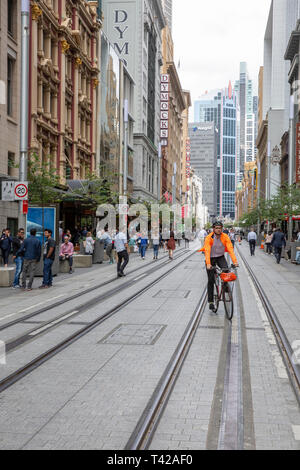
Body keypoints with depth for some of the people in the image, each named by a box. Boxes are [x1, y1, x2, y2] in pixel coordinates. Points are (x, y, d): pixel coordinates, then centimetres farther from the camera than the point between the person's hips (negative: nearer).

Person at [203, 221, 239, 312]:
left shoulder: (225, 237, -14)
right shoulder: (209, 238, -20)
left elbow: (230, 249, -22)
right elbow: (207, 251, -30)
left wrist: (235, 261, -35)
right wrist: (208, 264, -44)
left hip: (220, 257, 2)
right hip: (211, 258, -2)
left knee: (226, 270, -27)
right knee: (211, 280, -2)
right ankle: (211, 302, 7)